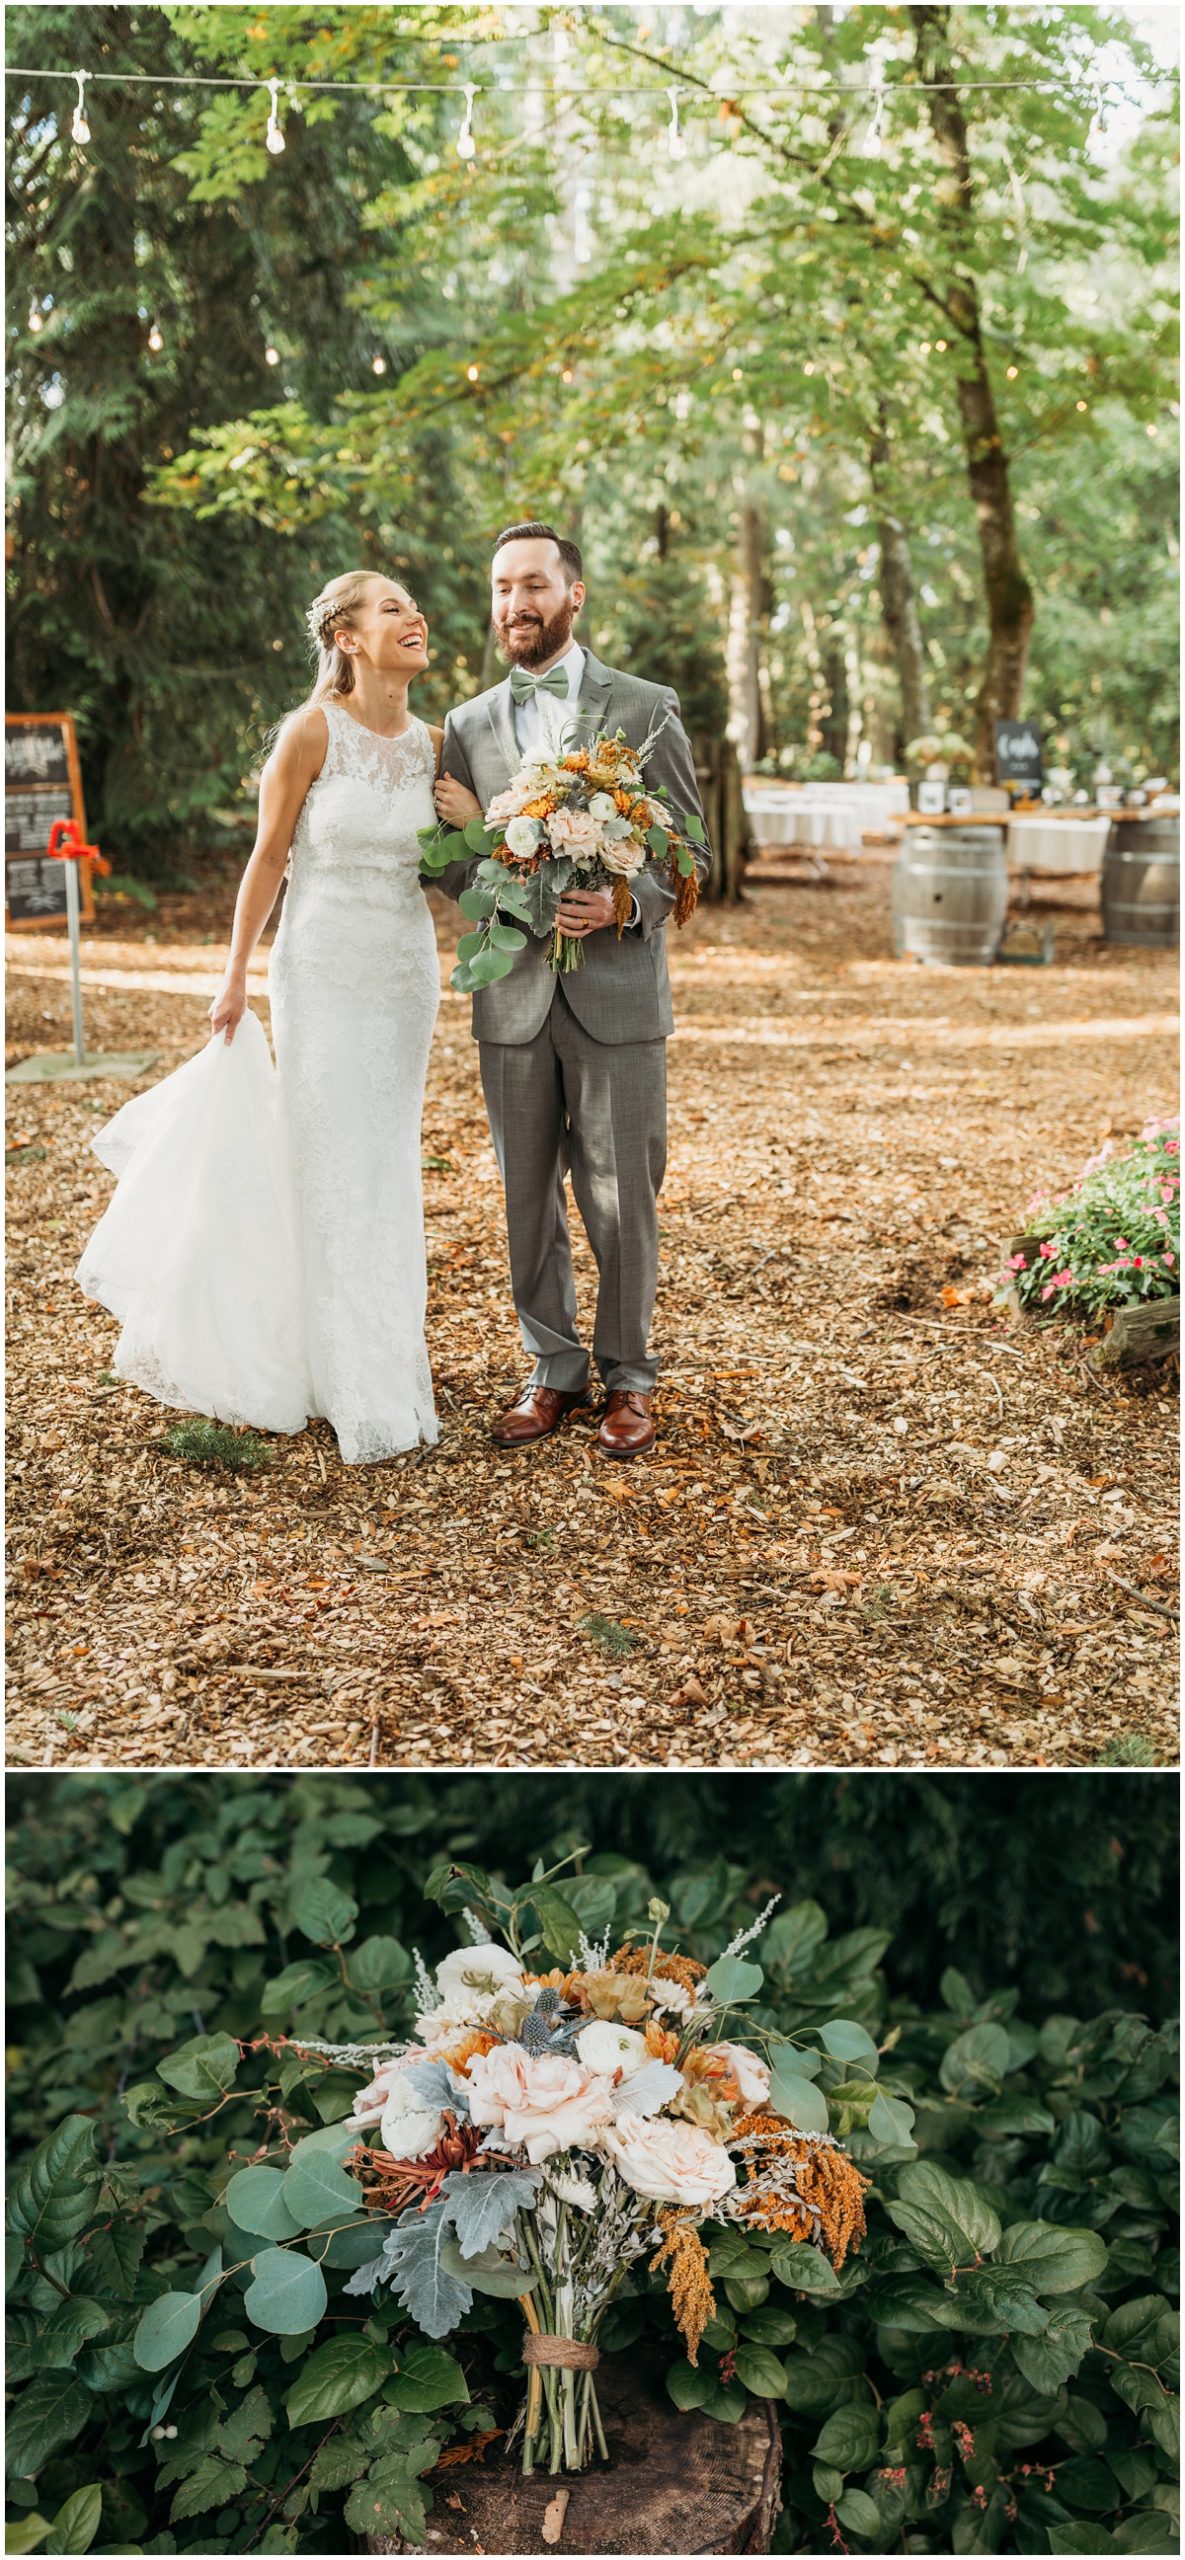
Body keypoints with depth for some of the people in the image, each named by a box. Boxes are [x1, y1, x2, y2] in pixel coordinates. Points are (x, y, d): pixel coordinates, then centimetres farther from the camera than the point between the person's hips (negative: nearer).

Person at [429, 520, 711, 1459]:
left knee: (622, 1198, 2)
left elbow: (691, 851, 1)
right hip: (513, 998, 3)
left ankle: (628, 1376, 18)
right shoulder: (468, 726, 10)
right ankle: (554, 1369, 24)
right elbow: (453, 867, 11)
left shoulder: (646, 709, 2)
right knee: (530, 1197, 9)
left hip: (616, 993, -3)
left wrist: (626, 904, -17)